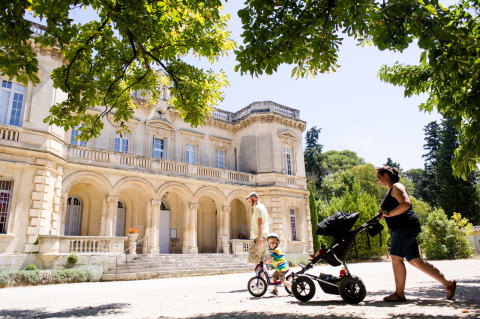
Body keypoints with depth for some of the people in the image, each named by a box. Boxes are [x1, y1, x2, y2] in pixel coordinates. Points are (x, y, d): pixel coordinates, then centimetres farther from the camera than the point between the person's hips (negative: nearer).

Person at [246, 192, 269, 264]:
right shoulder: (262, 207, 23)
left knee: (253, 258, -11)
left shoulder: (258, 208, -9)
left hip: (260, 237, -10)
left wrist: (259, 237, -26)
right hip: (264, 237, 10)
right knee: (260, 259, 10)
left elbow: (260, 222, -20)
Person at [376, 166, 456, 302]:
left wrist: (388, 214, -19)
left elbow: (406, 204, -22)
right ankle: (448, 283, 17)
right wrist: (383, 215, 13)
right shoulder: (389, 190, 23)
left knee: (396, 257, -12)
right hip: (400, 228, 10)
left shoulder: (396, 187, -7)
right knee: (415, 260, 9)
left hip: (406, 226, -10)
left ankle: (399, 293, -7)